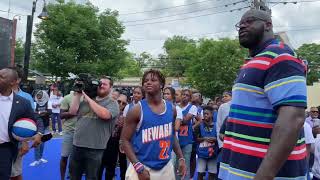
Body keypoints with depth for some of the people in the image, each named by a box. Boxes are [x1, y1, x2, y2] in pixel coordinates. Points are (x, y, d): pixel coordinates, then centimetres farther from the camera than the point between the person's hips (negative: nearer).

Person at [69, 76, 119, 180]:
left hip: (95, 149, -5)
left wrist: (89, 99, -14)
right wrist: (78, 95, 0)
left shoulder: (112, 103, -4)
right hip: (77, 145, 5)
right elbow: (72, 112, 4)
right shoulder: (86, 100, 11)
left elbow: (104, 114, -23)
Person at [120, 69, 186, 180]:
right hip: (143, 168, -4)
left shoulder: (171, 109, 2)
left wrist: (181, 158, 8)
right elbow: (125, 140, -10)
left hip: (166, 167, 5)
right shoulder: (137, 110, -12)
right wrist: (138, 167, -18)